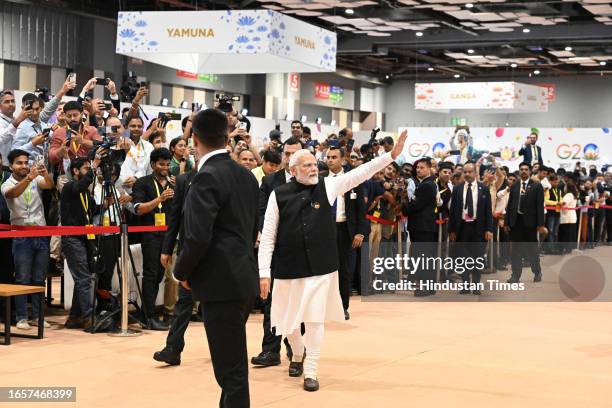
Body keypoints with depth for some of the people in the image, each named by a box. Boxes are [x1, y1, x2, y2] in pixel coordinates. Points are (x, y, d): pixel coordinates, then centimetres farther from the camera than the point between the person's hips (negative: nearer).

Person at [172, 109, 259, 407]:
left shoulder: (207, 178, -15)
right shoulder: (247, 176, 11)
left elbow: (198, 238, -21)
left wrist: (182, 272, -4)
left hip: (221, 283, -9)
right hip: (243, 279, 9)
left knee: (231, 369, -4)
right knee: (233, 362, 18)